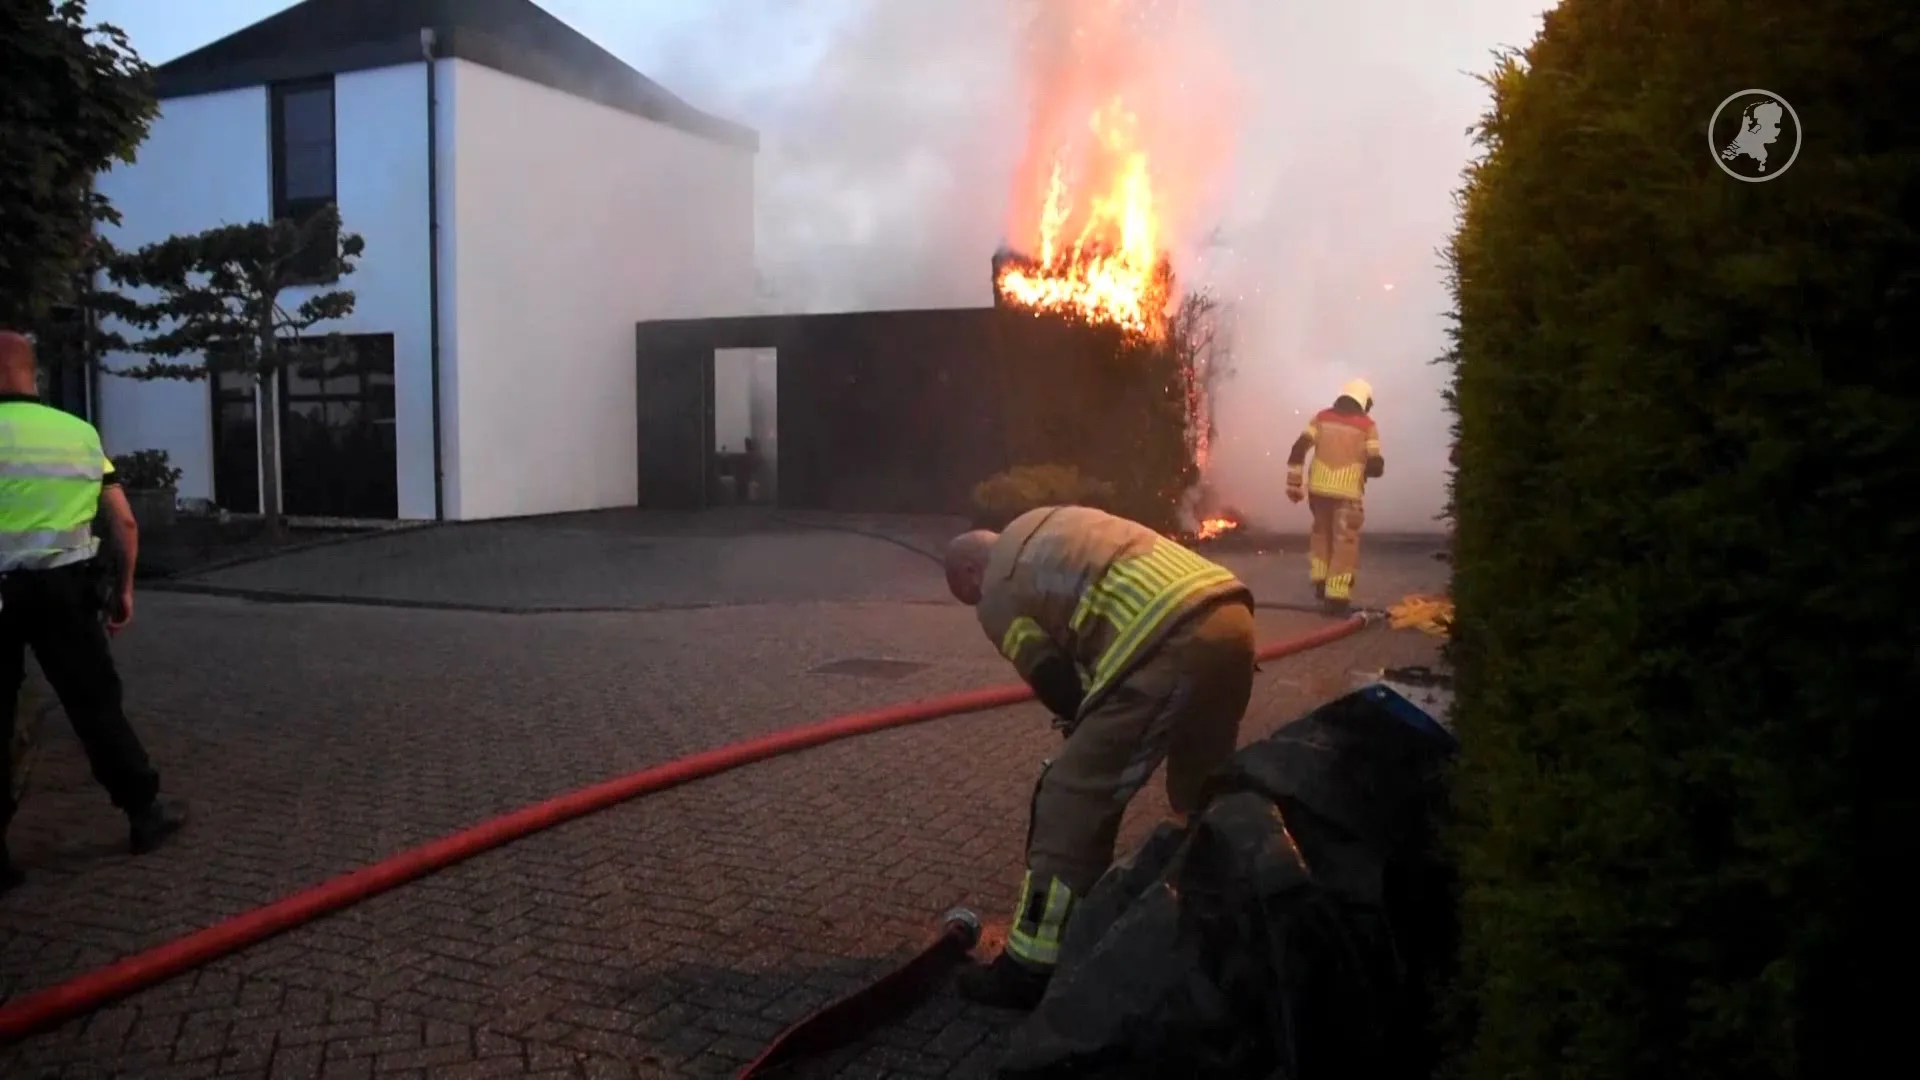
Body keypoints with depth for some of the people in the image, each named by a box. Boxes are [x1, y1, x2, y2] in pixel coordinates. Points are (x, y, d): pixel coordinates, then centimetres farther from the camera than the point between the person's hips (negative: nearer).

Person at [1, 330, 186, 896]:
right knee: (95, 704, 12)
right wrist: (124, 589, 16)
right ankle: (144, 812, 20)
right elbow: (124, 521, 6)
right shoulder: (81, 432, 5)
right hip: (61, 585, 2)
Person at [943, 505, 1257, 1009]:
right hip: (1231, 616, 9)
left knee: (1073, 801, 1)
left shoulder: (1000, 595, 7)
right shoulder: (1043, 527, 30)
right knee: (1205, 787, 29)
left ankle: (1032, 968, 7)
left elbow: (1055, 684, 9)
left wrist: (1091, 728, 27)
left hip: (1172, 644, -9)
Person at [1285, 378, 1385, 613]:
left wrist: (1294, 483, 6)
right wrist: (1376, 465, 17)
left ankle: (1320, 581, 30)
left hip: (1318, 487, 3)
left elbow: (1298, 449, 1)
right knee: (1344, 541, 6)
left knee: (1321, 532, 25)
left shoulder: (1322, 417, 7)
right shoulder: (1367, 426, -2)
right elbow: (1375, 466, -7)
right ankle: (1337, 595, 2)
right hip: (1347, 491, -3)